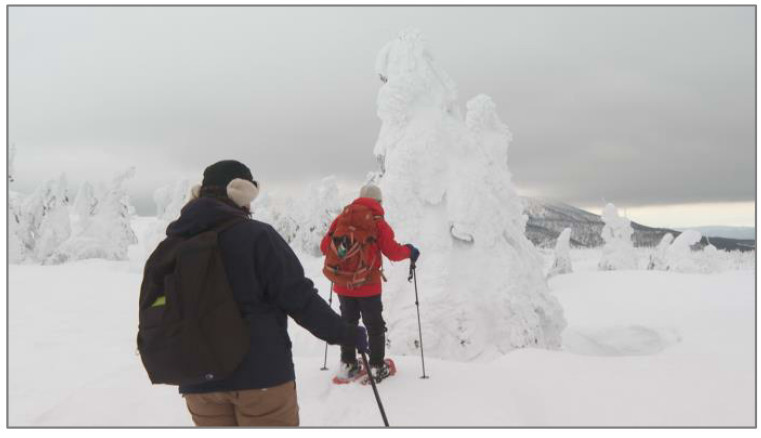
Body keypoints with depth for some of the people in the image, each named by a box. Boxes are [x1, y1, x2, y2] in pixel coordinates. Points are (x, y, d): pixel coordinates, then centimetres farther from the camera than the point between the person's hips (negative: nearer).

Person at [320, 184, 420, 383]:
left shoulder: (342, 218, 1)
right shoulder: (378, 222, -9)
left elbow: (324, 246, 3)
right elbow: (392, 252, -13)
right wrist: (409, 251, 6)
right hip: (368, 286, -3)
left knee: (348, 322, 19)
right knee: (375, 325, 12)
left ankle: (348, 364, 24)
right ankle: (377, 366, 15)